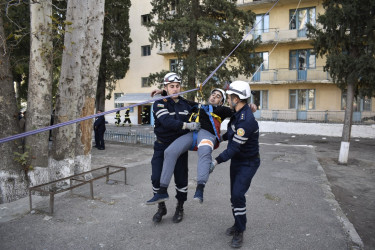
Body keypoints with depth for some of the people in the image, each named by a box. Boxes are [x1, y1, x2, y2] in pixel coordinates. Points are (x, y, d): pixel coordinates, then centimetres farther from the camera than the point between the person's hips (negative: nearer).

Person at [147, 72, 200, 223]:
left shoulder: (185, 104, 6)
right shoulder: (159, 103, -9)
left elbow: (194, 119, 20)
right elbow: (167, 122, -27)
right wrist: (188, 125, -32)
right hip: (162, 146, -2)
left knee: (181, 178, 5)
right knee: (157, 178, -2)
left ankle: (180, 208, 26)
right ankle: (161, 208, 21)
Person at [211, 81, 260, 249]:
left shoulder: (246, 120, -30)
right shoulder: (238, 114, 1)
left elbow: (235, 146, -32)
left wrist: (217, 161, -32)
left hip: (248, 163, -9)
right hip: (236, 161, 9)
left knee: (238, 194, -14)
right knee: (234, 195, 15)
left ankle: (239, 233, 3)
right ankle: (238, 224, 33)